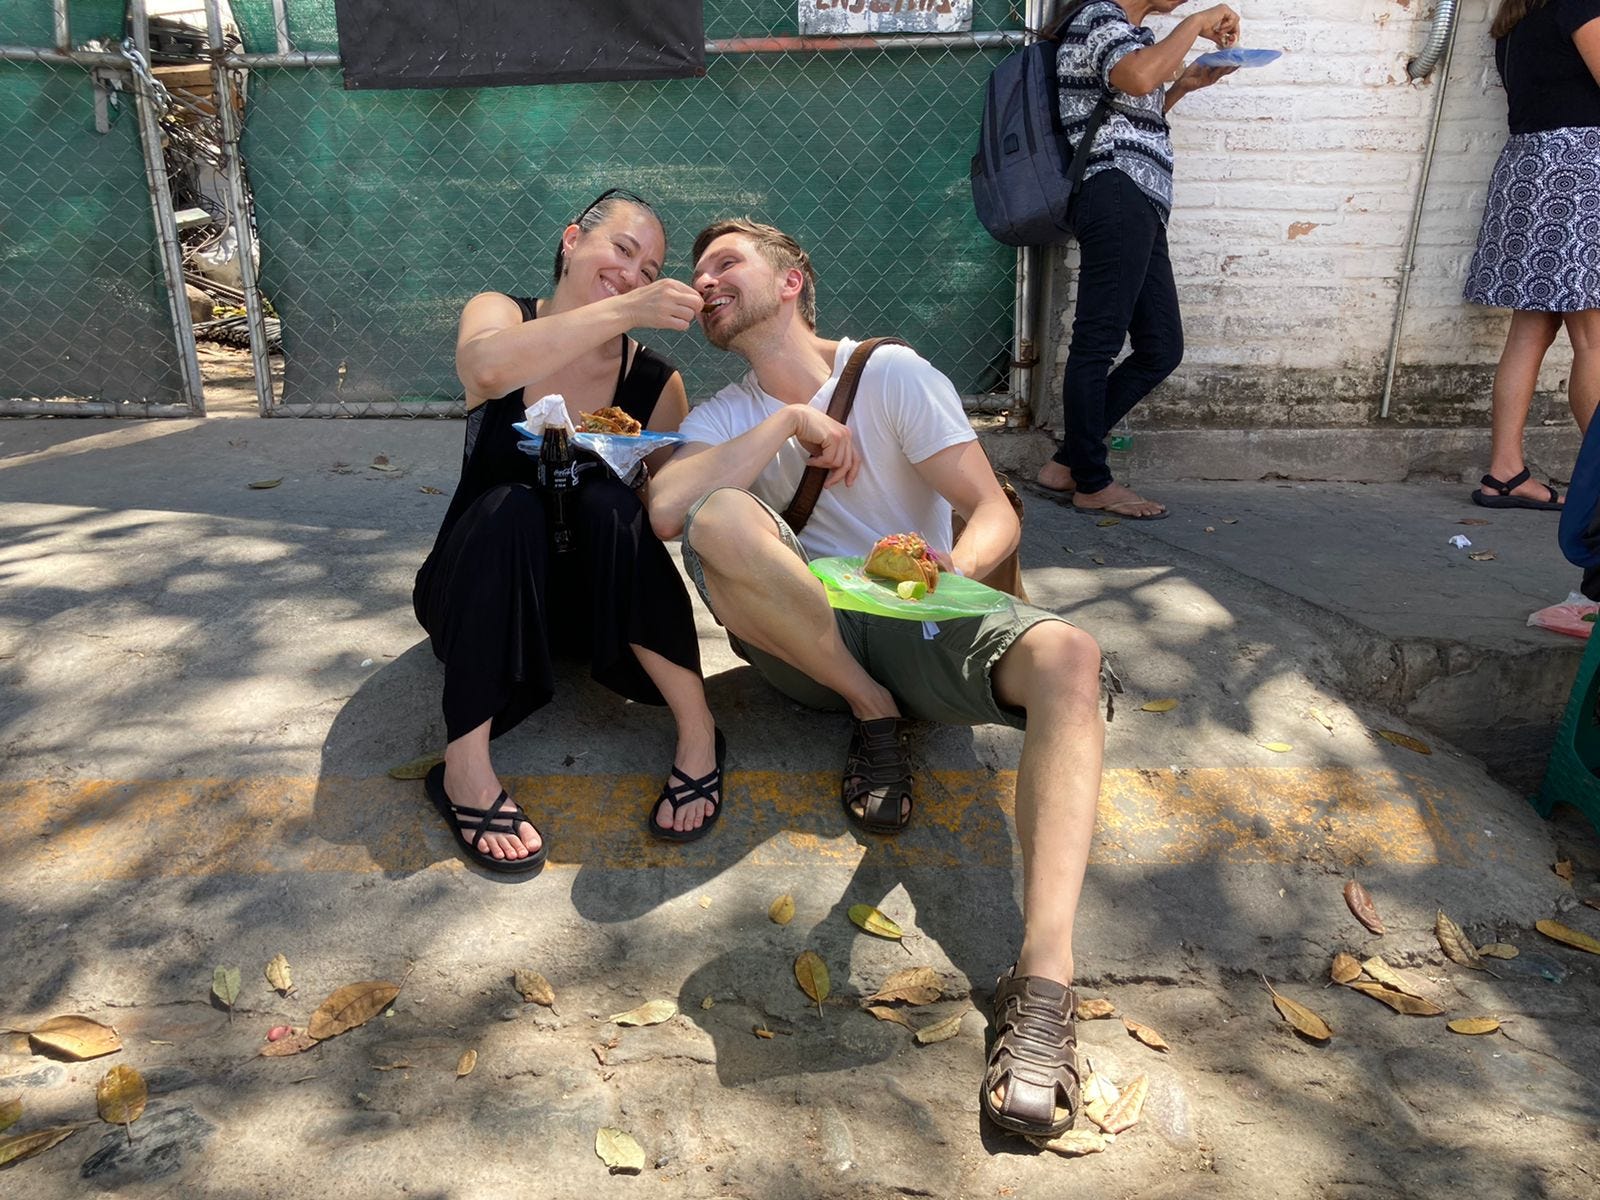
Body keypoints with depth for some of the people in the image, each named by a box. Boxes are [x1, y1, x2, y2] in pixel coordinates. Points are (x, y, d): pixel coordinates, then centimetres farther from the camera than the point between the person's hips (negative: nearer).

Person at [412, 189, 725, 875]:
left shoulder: (654, 382, -4)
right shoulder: (500, 312, -5)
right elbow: (484, 365, -31)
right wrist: (622, 312, -37)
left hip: (588, 597, 1)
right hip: (479, 598, 0)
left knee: (608, 504, -29)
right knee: (508, 507, -32)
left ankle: (698, 729, -26)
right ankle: (466, 764, -33)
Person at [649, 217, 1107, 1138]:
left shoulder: (892, 372, 3)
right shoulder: (726, 418, 11)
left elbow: (997, 513, -5)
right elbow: (664, 510, -13)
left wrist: (958, 568, -29)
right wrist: (790, 422, -13)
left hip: (915, 623, -1)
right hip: (803, 647, 2)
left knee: (1066, 655, -32)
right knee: (720, 518, -27)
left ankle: (1044, 987, -42)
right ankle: (875, 716, -13)